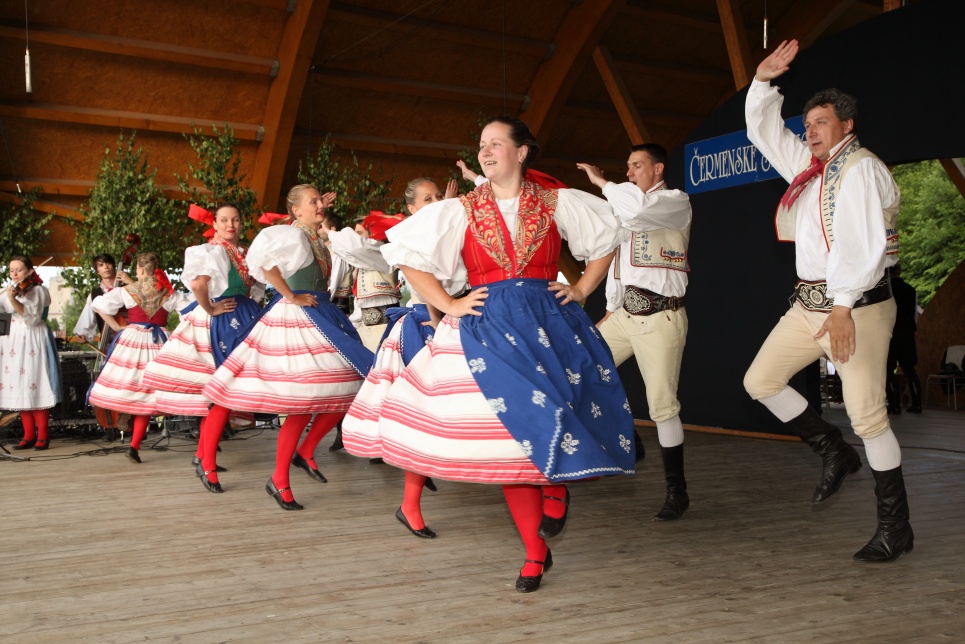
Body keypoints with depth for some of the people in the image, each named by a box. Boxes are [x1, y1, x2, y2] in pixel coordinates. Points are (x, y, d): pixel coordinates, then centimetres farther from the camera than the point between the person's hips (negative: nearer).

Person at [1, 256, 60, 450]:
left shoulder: (39, 290, -4)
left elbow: (32, 317, -17)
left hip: (33, 341, -5)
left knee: (35, 387, -6)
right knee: (19, 387, 5)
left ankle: (42, 435, 1)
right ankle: (29, 435, 11)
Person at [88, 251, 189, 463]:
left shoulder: (128, 290, 2)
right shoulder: (170, 293, 2)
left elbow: (99, 304, 2)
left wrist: (116, 327, 7)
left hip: (131, 340, 0)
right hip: (158, 343, 0)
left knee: (129, 387, 8)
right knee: (146, 395, 2)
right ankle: (135, 445, -3)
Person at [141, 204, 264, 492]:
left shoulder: (245, 253, 14)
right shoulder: (211, 251, -8)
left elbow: (256, 288, 24)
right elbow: (197, 284, -26)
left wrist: (251, 309, 9)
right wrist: (210, 309, -16)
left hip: (243, 322, 7)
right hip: (218, 325, -7)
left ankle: (203, 454, 23)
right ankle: (207, 464, -4)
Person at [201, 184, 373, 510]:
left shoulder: (318, 239, 16)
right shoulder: (292, 235, -10)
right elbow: (263, 258, -29)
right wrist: (290, 296, -22)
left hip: (321, 318, 9)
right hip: (296, 320, -9)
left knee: (344, 390, 4)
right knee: (303, 404, -8)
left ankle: (306, 451, 21)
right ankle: (279, 480, 5)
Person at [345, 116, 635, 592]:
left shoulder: (557, 204, 7)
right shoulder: (461, 211, 5)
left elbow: (606, 237, 19)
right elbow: (407, 253, 7)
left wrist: (582, 289, 9)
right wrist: (448, 305, 1)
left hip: (549, 322, 0)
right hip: (489, 327, 0)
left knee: (554, 415, -16)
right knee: (509, 432, -3)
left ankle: (557, 485, 21)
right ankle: (534, 552, 8)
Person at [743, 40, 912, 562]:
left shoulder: (861, 170, -11)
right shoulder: (809, 165, 17)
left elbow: (860, 243, -21)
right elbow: (764, 131, 26)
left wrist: (843, 307, -27)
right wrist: (764, 82, 13)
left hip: (857, 307, -9)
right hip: (809, 304, 9)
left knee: (867, 416, -7)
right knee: (760, 381, 8)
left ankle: (895, 528, 5)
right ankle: (835, 453, 22)